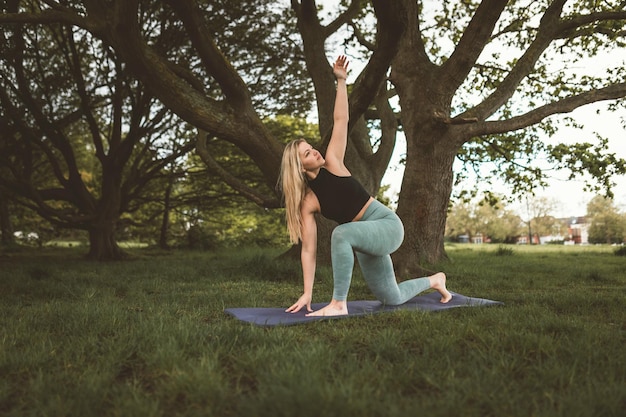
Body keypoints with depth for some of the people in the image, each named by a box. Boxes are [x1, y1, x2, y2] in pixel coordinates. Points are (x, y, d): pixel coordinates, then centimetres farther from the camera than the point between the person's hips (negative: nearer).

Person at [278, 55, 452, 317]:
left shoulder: (332, 164, -7)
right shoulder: (307, 202, -6)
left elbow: (340, 121, -8)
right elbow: (308, 249, -8)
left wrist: (341, 81, -17)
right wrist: (307, 293, -11)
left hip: (388, 225, -4)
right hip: (365, 237, 4)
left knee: (341, 233, -36)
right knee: (393, 299, 17)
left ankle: (339, 304, -25)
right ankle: (434, 280, 47)